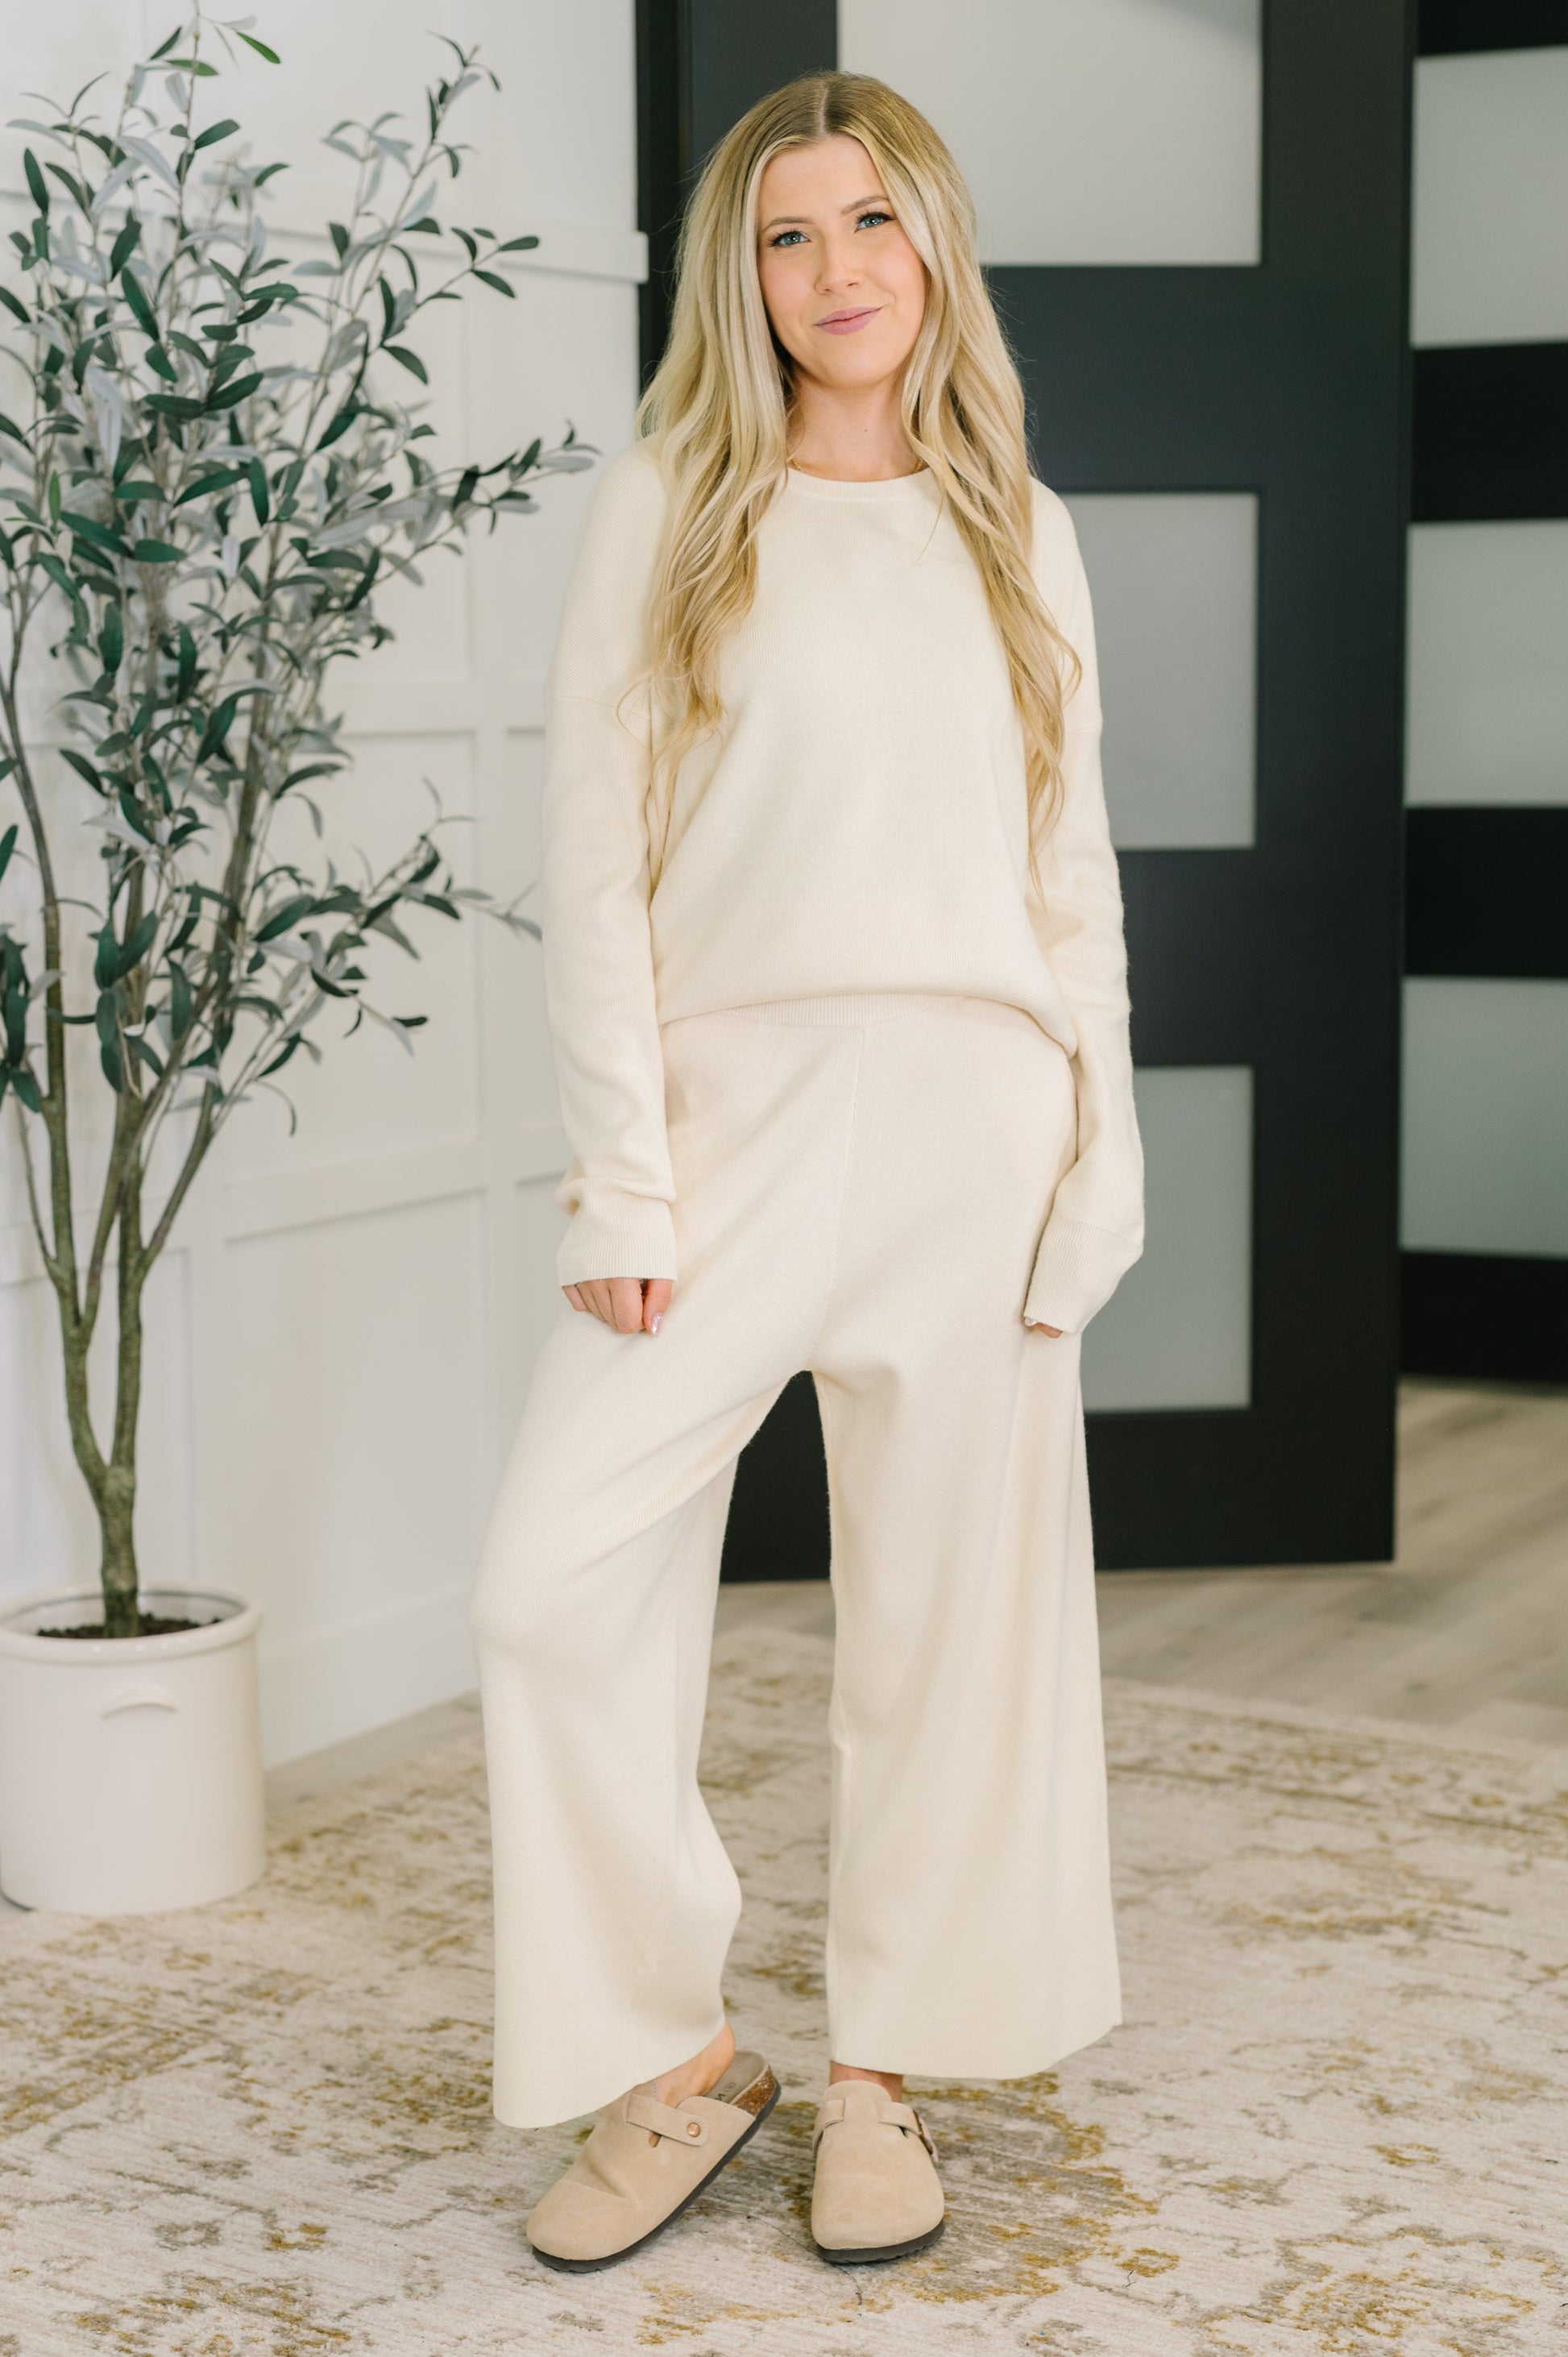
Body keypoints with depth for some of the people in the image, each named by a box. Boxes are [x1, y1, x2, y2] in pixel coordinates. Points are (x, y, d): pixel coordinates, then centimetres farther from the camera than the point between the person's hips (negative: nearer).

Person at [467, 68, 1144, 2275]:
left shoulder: (1020, 536, 13)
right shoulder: (669, 510, 5)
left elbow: (1073, 875, 12)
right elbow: (594, 867, 0)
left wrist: (1098, 1165, 2)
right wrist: (624, 1181, -8)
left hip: (969, 1118, 2)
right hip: (732, 1102, -1)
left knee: (949, 1613, 5)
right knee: (558, 1581, -10)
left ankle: (888, 2070, 22)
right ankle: (673, 2060, 8)